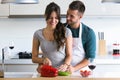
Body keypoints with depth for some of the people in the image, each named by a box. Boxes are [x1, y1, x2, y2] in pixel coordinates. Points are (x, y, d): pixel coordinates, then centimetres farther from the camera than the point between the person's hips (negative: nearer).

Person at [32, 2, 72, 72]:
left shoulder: (66, 32, 2)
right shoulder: (38, 34, 5)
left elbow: (69, 55, 3)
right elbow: (34, 58, 10)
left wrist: (65, 65, -16)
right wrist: (43, 60, -10)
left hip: (61, 70, -2)